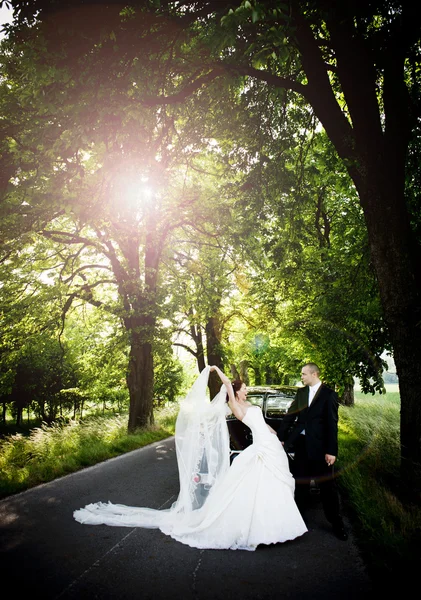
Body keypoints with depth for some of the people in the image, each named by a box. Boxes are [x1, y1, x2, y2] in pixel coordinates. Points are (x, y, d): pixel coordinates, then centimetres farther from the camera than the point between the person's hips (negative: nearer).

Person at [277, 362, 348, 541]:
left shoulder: (329, 395, -10)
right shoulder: (301, 392, 6)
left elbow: (332, 424, -12)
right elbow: (290, 415, 7)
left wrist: (331, 451, -15)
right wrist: (280, 437, 3)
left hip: (319, 446, -5)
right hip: (301, 444, 5)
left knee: (327, 486, 6)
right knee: (300, 483, 16)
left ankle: (336, 523, 20)